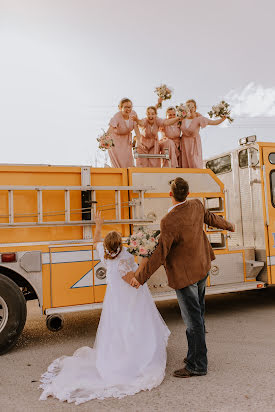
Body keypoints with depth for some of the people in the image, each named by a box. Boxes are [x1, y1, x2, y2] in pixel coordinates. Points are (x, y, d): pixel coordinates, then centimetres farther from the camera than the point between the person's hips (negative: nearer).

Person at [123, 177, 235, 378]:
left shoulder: (169, 222, -29)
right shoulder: (197, 205, -8)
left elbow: (160, 254, -27)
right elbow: (210, 218, 12)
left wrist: (139, 277, -20)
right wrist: (228, 225, 34)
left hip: (185, 275, -8)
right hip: (202, 267, 8)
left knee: (193, 319, 4)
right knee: (198, 313, 23)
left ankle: (197, 365, 18)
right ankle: (197, 353, 42)